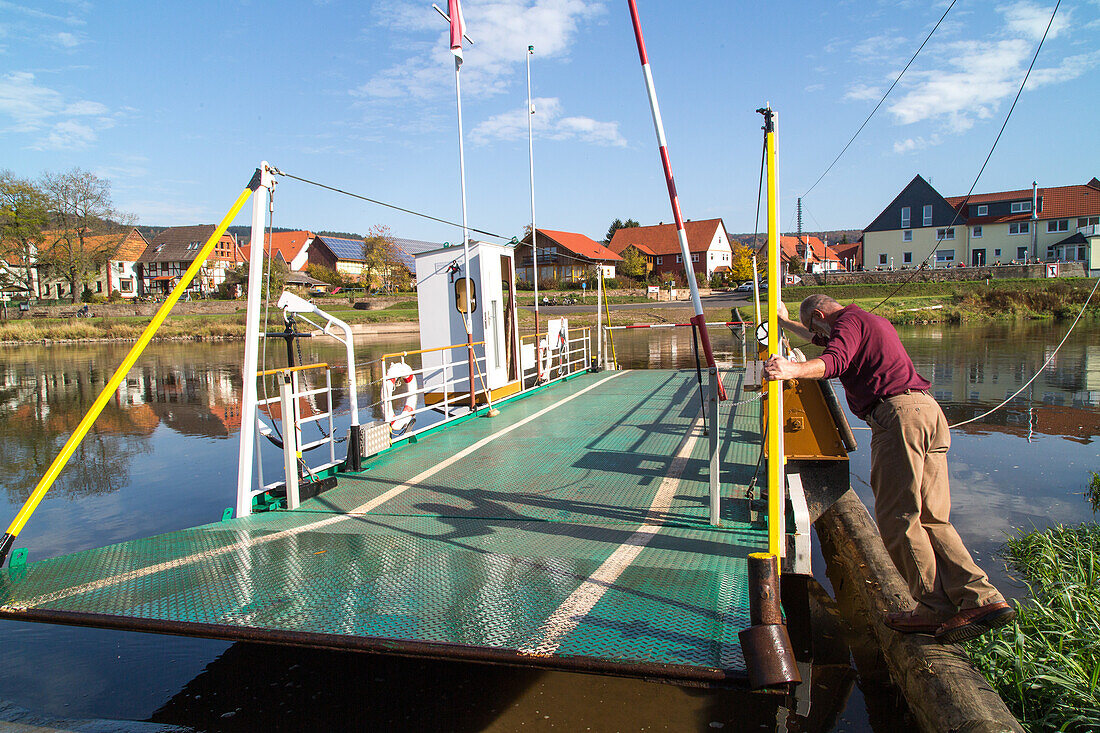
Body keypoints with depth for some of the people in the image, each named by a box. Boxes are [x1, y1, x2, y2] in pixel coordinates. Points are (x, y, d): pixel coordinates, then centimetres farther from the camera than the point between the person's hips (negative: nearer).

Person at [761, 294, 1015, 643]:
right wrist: (784, 322, 63)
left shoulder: (848, 320, 2)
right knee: (931, 519, 9)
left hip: (898, 412, -10)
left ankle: (936, 608, -3)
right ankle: (981, 598, 2)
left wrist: (793, 370, -40)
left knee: (897, 518, -6)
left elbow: (835, 360, -23)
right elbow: (828, 339, 52)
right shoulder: (874, 321, 32)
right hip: (929, 409, 10)